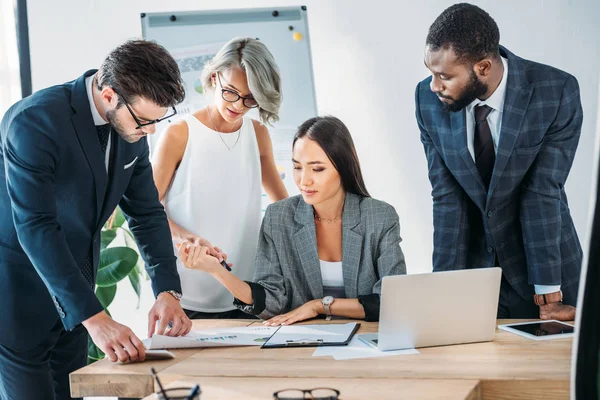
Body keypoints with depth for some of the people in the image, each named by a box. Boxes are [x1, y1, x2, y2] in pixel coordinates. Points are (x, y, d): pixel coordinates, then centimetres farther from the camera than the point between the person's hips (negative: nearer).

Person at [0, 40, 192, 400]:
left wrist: (168, 291, -9)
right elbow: (35, 227, -30)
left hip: (73, 285, 7)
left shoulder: (130, 126, -2)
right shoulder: (35, 121, -25)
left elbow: (146, 212, 5)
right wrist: (94, 318, -35)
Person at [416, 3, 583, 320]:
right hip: (472, 265, 2)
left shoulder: (557, 92, -20)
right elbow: (447, 198, -12)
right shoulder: (428, 99, -12)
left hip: (543, 256, -2)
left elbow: (542, 193, -21)